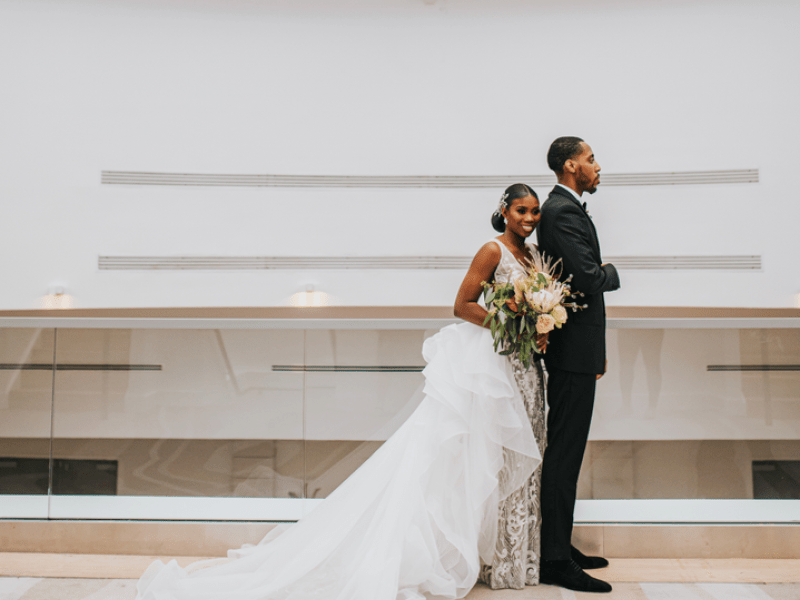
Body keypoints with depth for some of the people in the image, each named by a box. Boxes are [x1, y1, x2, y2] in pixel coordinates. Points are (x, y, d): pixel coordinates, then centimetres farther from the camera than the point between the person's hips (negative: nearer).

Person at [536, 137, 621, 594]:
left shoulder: (565, 208, 19)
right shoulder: (563, 211, -14)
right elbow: (589, 280, -23)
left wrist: (597, 348, 21)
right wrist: (612, 273, 1)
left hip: (576, 349, 11)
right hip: (573, 350, -11)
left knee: (565, 452, 15)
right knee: (564, 453, -6)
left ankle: (560, 547, 27)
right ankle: (556, 560, 3)